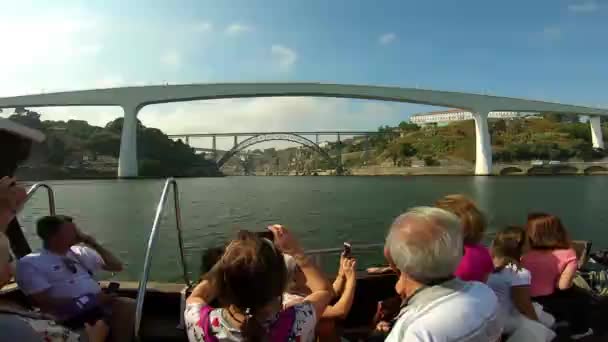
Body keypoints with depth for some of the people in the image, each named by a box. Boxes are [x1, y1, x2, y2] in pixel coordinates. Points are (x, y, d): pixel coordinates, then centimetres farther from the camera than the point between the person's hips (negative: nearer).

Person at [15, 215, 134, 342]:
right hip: (71, 318, -5)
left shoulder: (79, 252, 16)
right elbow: (45, 302, -9)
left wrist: (93, 243, 9)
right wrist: (89, 300, -16)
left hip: (100, 305, 6)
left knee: (126, 305, -27)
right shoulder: (30, 263, 2)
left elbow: (116, 266, 19)